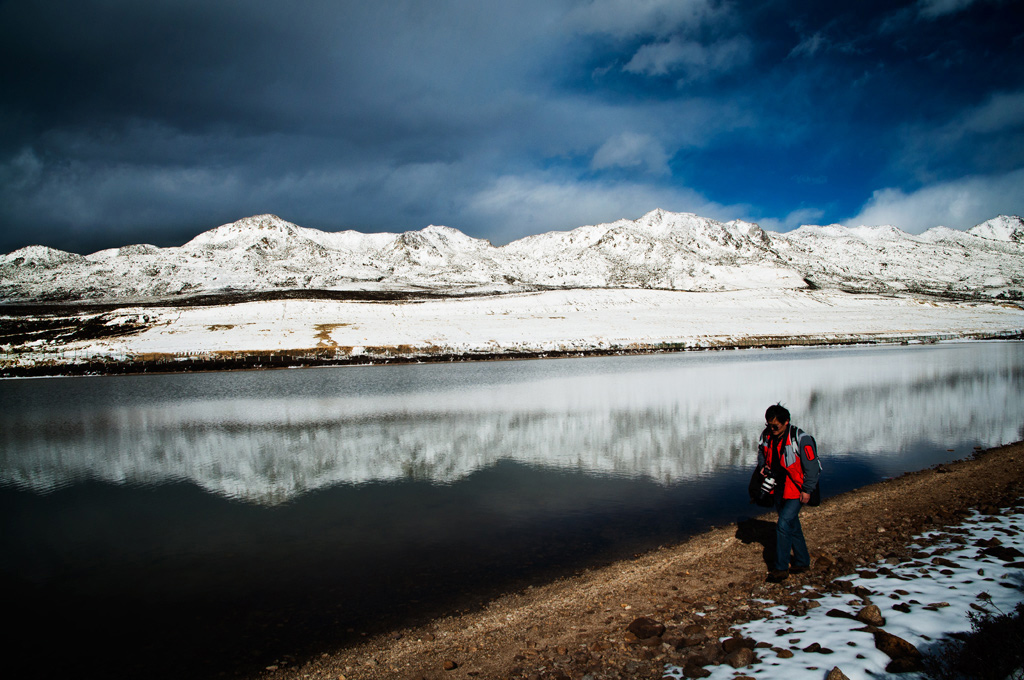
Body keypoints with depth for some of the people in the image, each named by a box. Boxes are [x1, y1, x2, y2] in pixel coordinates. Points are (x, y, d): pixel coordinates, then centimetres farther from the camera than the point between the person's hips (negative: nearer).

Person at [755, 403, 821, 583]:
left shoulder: (801, 439, -21)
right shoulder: (766, 435, -3)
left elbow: (812, 467, -15)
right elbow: (761, 454, 16)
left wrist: (807, 490, -13)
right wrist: (763, 466, -4)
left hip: (797, 490, -6)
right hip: (780, 488, 7)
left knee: (783, 525, -14)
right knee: (792, 526, 17)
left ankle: (781, 568, -4)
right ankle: (802, 562, 33)